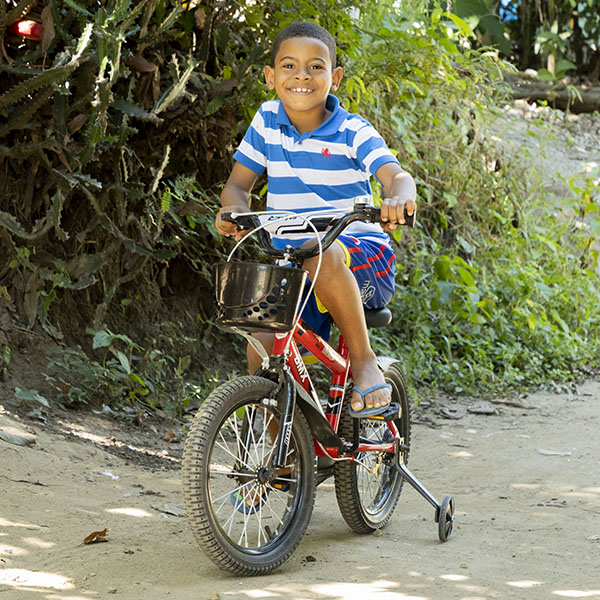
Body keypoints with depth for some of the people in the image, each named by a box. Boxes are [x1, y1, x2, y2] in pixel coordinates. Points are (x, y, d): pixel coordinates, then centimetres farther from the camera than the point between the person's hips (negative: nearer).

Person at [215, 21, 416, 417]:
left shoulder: (354, 132, -6)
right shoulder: (267, 122, 6)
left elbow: (396, 175, -20)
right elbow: (239, 183, 9)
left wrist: (399, 198, -46)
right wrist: (236, 211, -16)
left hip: (360, 256, -4)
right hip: (288, 265, 4)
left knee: (322, 251, -39)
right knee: (262, 347, -16)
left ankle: (364, 360, -22)